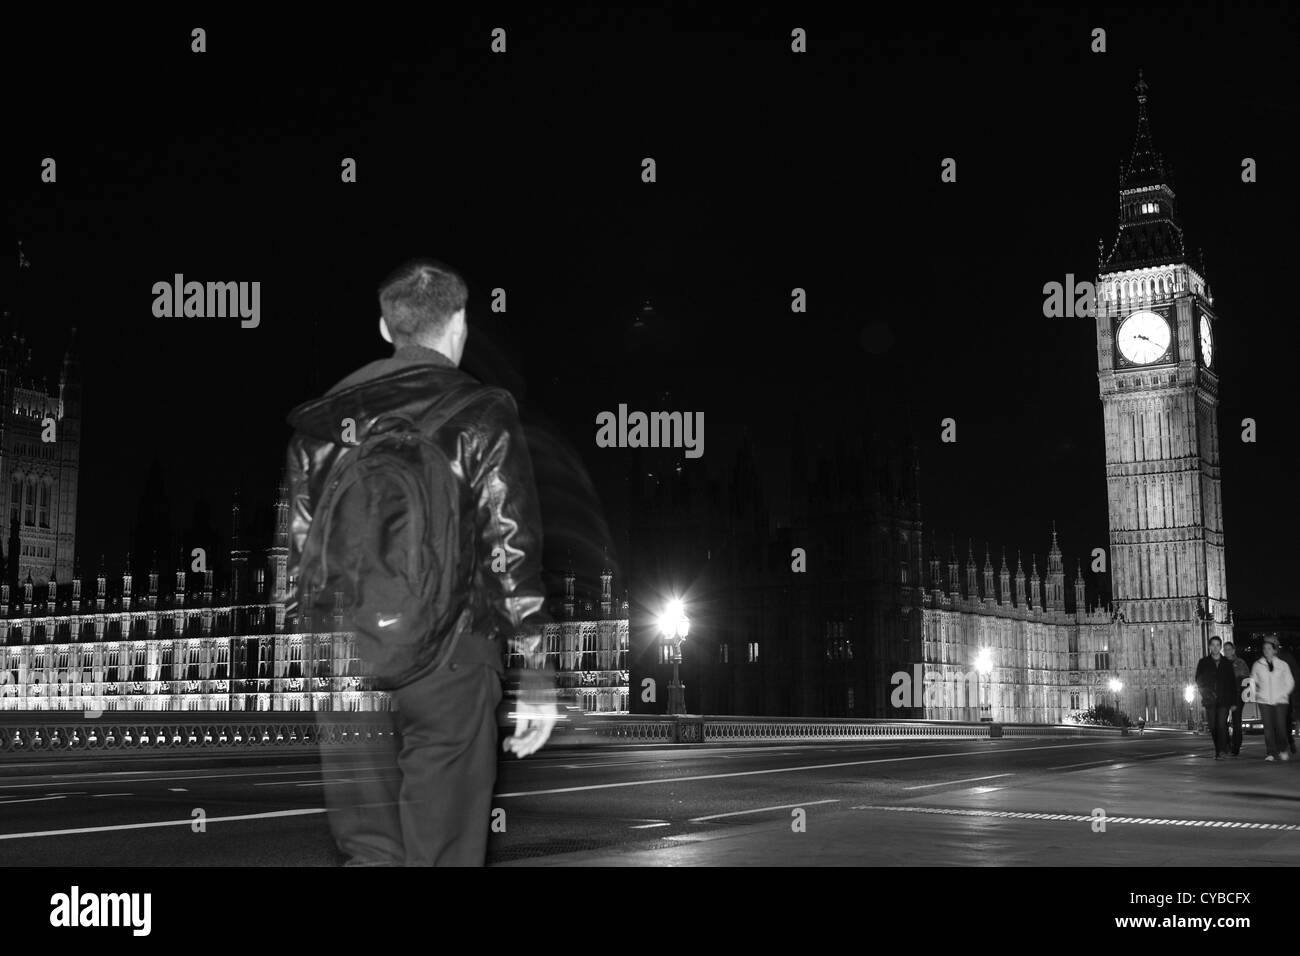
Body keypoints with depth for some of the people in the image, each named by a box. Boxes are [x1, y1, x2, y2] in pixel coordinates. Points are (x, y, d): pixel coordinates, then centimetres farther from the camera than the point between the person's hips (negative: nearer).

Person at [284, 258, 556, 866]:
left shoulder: (322, 420, 8)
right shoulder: (482, 416, -4)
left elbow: (296, 557, 10)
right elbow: (513, 555, -7)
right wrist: (534, 680, -1)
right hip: (448, 671, -3)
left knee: (369, 852, 12)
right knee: (442, 854, 6)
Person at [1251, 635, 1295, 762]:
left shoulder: (1282, 665, 6)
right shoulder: (1257, 665, 7)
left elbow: (1290, 683, 10)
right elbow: (1253, 682, 14)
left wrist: (1282, 694, 1)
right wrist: (1257, 693, 1)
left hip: (1280, 700, -1)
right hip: (1264, 700, 1)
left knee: (1281, 726, -7)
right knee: (1268, 727, -5)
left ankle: (1282, 749, 14)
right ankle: (1270, 752, 0)